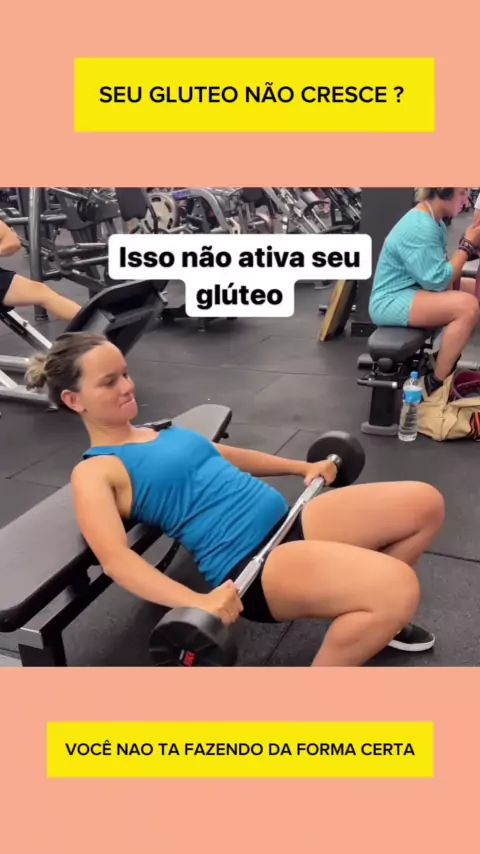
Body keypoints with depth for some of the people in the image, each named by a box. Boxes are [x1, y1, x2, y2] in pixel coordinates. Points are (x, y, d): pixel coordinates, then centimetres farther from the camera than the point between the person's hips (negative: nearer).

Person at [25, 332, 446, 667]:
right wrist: (197, 603, -35)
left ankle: (368, 614, 20)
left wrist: (303, 466, 24)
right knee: (398, 588, -28)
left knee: (424, 503, -1)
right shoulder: (94, 472, -4)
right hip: (247, 565, -8)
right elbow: (115, 556, -20)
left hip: (286, 523, 8)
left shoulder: (160, 432, 19)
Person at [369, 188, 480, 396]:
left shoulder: (432, 220, 8)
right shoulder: (420, 229, -22)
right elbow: (437, 280, -23)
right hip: (391, 302, -10)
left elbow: (439, 269, 10)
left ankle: (445, 359, 15)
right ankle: (437, 382, -16)